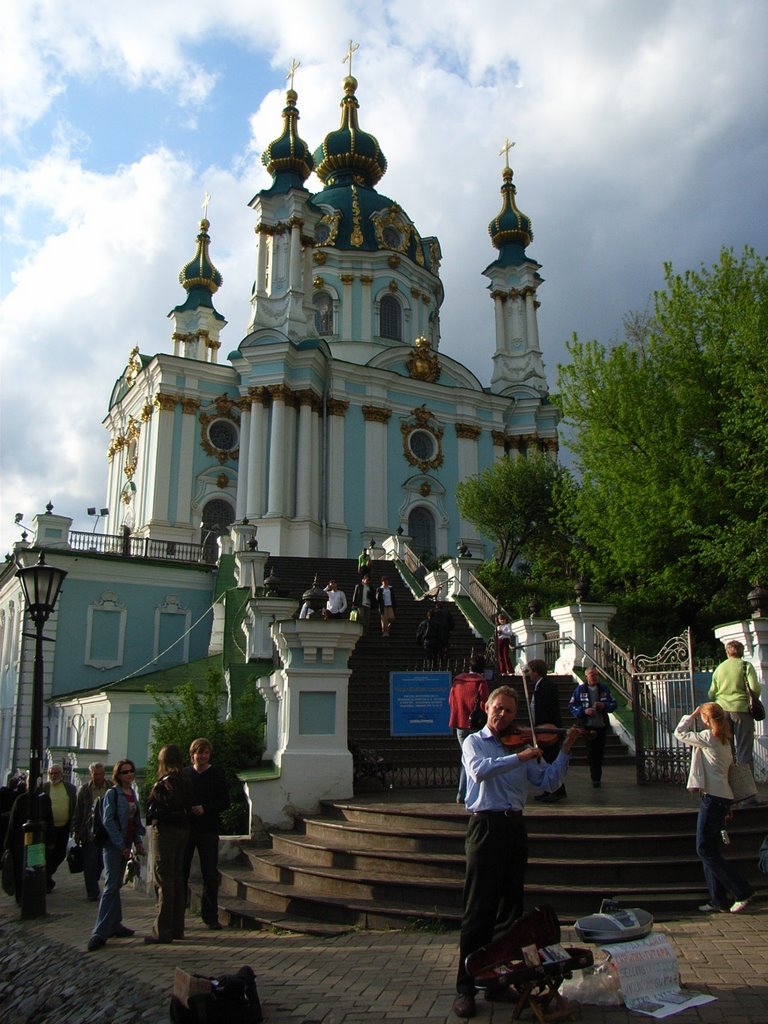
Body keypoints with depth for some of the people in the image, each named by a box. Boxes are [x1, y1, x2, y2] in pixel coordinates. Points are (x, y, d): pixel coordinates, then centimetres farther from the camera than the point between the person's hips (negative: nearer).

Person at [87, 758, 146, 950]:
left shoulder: (132, 794, 12)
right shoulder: (112, 793, -9)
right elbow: (108, 821, -14)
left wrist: (138, 841, 6)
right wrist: (121, 845, -15)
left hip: (124, 845, 7)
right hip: (113, 845, -7)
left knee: (116, 885, 13)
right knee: (111, 886, -11)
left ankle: (114, 925, 19)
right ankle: (100, 932, -10)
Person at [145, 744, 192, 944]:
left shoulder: (167, 780, -12)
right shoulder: (183, 781, 12)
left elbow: (172, 800, -29)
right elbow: (188, 805, 9)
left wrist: (157, 791, -14)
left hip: (165, 831, -9)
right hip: (182, 831, 9)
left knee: (164, 880, -4)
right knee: (177, 878, 12)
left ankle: (163, 931, -2)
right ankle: (177, 928, 18)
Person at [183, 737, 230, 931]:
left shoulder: (217, 775, 1)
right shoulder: (184, 774, 5)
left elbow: (225, 802, -1)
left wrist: (205, 809, -14)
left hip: (208, 831, -1)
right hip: (185, 829, 1)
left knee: (210, 875, 3)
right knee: (180, 873, 6)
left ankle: (210, 916, 12)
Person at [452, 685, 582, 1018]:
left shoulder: (521, 746, 14)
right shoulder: (474, 742, 3)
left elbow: (548, 782, 8)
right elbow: (480, 769, -19)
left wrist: (565, 749, -1)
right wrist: (519, 758, -23)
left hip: (514, 827, 5)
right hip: (486, 825, -5)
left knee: (510, 908, 10)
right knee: (478, 910, -4)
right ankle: (465, 988, 3)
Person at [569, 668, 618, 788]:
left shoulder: (604, 688, 6)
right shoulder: (580, 689, -2)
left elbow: (613, 704, 10)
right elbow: (571, 706, -3)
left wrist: (604, 706, -11)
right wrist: (584, 711, -18)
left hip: (602, 725, 3)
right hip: (587, 725, -3)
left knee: (600, 752, 10)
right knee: (591, 752, -7)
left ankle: (597, 777, 24)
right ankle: (595, 778, 0)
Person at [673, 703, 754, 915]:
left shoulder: (708, 737, -13)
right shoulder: (724, 740, 13)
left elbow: (679, 733, -5)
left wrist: (693, 714, 5)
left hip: (713, 798, -9)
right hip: (722, 797, 9)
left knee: (705, 849, -6)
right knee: (711, 850, 11)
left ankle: (742, 892, -6)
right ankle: (718, 900, 12)